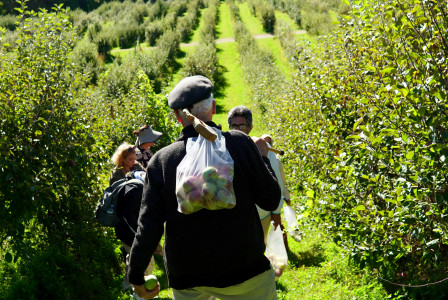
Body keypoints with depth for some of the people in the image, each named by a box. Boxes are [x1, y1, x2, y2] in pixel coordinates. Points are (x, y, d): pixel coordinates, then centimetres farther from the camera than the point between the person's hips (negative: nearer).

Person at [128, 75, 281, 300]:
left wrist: (136, 277, 6)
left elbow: (148, 227, -6)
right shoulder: (240, 143, -10)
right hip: (244, 272, -2)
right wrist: (262, 156, 12)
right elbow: (271, 201, -3)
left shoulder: (161, 160, -5)